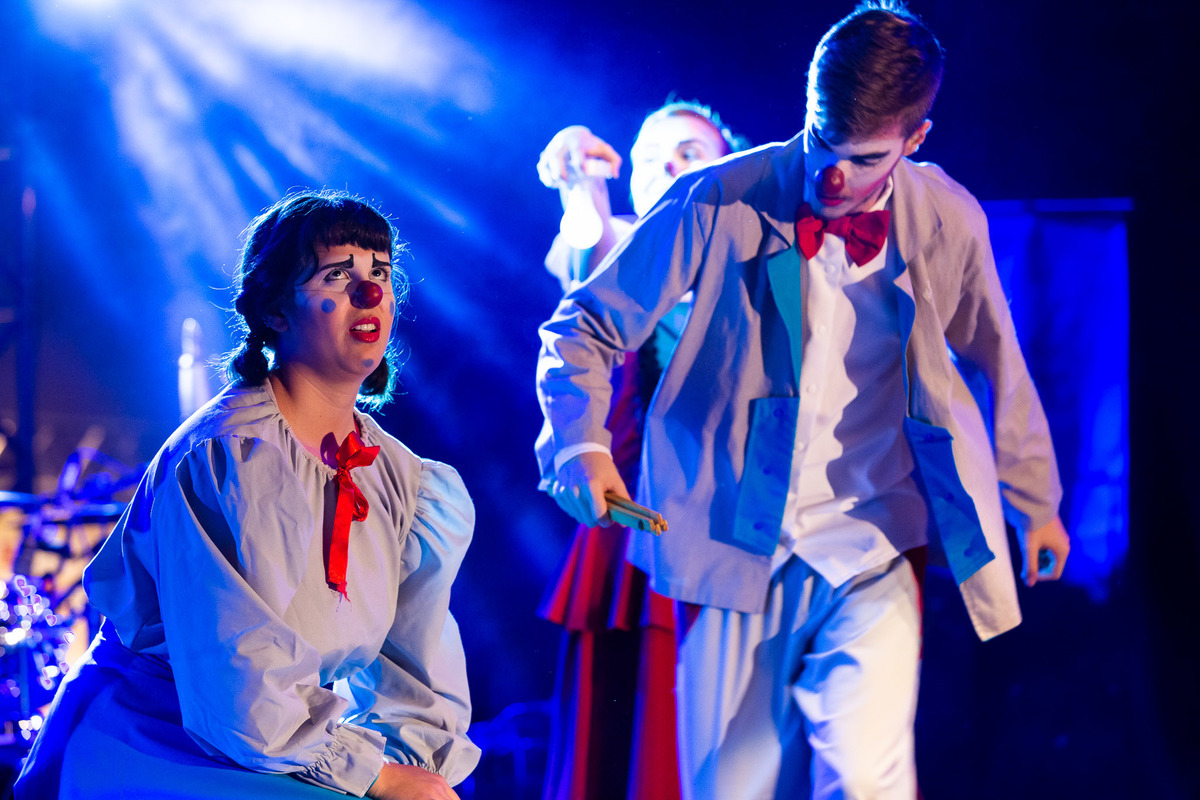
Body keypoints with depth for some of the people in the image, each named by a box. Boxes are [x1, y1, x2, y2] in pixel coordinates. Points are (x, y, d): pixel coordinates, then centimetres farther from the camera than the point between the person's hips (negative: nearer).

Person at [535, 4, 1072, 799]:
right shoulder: (718, 204, -9)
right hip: (737, 553, 0)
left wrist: (1034, 501, 26)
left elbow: (997, 367, 15)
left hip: (873, 559, 0)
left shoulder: (948, 222, -3)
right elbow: (585, 329, -1)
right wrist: (580, 444, -20)